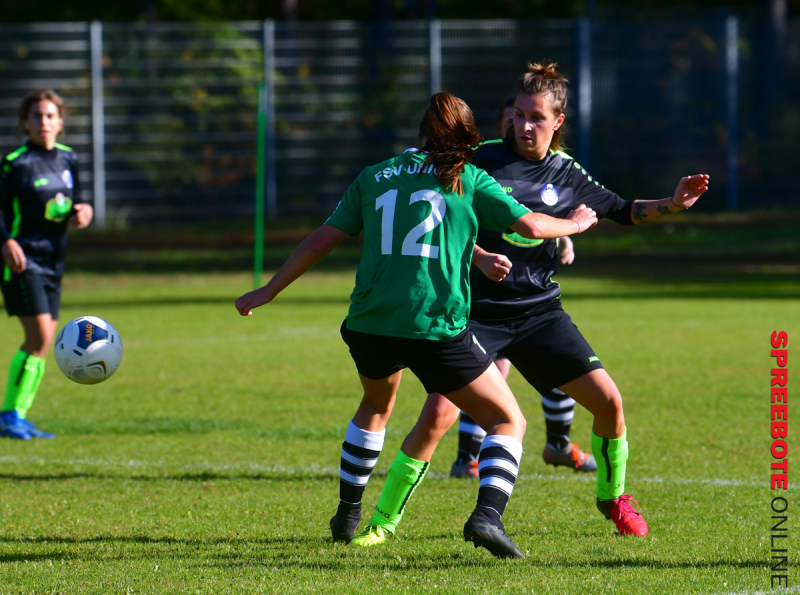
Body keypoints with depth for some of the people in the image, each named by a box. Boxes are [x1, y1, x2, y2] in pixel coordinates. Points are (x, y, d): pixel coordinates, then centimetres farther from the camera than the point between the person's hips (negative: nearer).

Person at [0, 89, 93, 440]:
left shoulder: (68, 160, 11)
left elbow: (74, 202, 22)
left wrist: (83, 212, -1)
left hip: (52, 260, 7)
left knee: (43, 342, 5)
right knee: (40, 336, -15)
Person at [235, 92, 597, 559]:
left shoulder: (374, 178, 16)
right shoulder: (469, 180, 6)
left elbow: (323, 240, 13)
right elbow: (529, 226, 0)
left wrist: (268, 292, 21)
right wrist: (575, 224, 21)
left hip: (369, 327, 5)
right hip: (438, 328, -4)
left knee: (377, 405, 36)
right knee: (508, 421, 7)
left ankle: (347, 514, 39)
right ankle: (488, 514, -17)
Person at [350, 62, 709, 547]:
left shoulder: (567, 174, 4)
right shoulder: (485, 160, -6)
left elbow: (623, 212, 17)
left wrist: (674, 205, 2)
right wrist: (480, 257, -22)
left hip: (541, 312, 4)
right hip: (481, 312, -3)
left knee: (608, 400, -5)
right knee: (437, 415, -17)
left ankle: (613, 497, 21)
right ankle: (385, 520, -4)